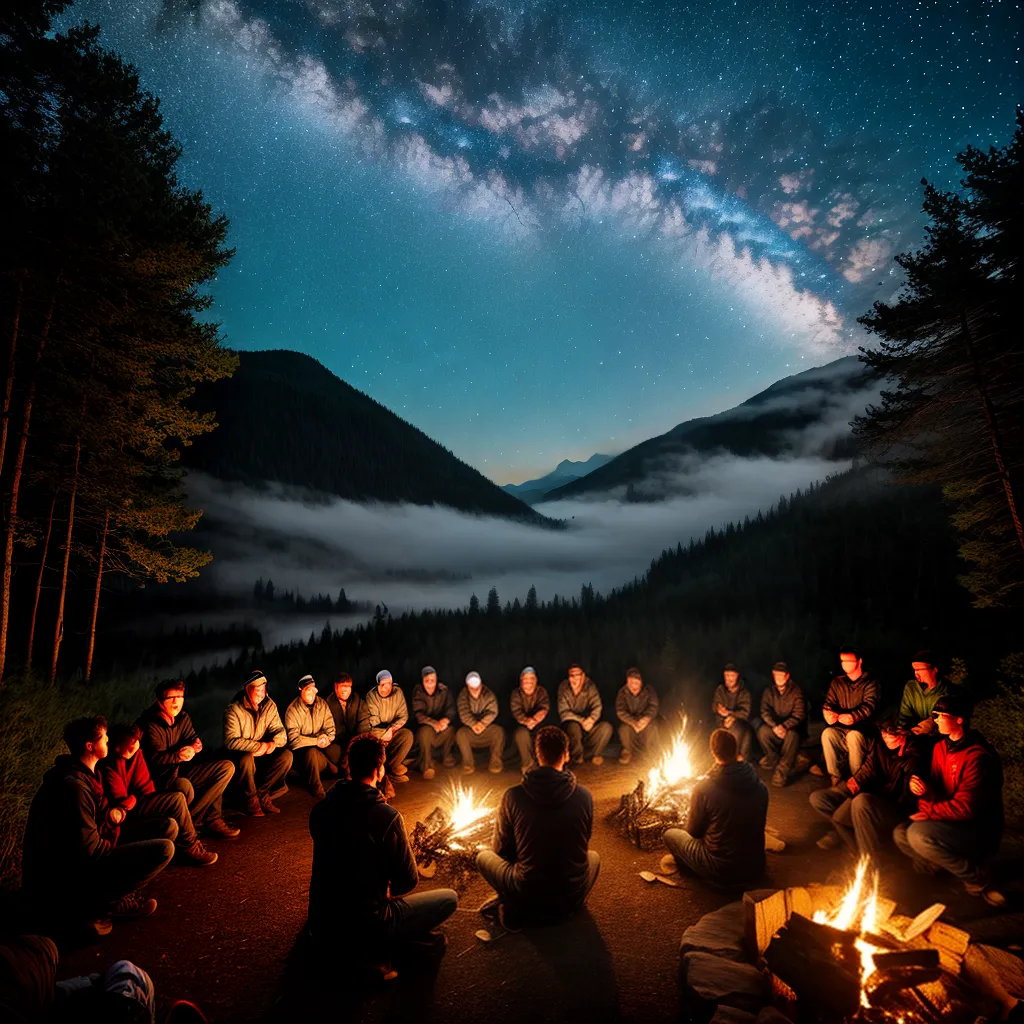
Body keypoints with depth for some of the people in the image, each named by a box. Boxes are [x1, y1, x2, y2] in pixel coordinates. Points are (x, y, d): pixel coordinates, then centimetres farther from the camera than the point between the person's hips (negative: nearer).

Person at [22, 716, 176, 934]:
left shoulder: (85, 773, 5)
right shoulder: (73, 786, -26)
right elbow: (90, 850, -26)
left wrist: (115, 812, -6)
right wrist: (115, 842, -7)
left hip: (78, 858, 10)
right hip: (62, 881, -10)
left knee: (168, 827, 1)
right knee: (163, 849, -24)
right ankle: (99, 905, -8)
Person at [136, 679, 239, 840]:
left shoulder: (183, 717, 5)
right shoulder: (149, 726, -15)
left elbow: (192, 737, 13)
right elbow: (153, 759, -24)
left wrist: (196, 744, -12)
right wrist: (178, 755, -40)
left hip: (184, 772, 8)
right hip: (161, 778, -7)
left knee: (227, 767, -8)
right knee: (184, 786, -40)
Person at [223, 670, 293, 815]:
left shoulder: (269, 705, -3)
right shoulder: (233, 710, -17)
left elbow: (279, 730, -4)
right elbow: (230, 741, -25)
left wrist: (274, 742, -27)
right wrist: (258, 745, -29)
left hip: (263, 754, 4)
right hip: (240, 755, -4)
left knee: (286, 754, -19)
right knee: (247, 758, -37)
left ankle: (262, 794, -9)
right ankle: (251, 799, -12)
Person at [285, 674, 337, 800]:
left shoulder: (322, 704, 1)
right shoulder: (292, 710, -13)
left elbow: (330, 728, 1)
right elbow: (293, 739, -18)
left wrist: (326, 737, -21)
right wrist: (316, 741, -22)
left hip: (319, 746, 5)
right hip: (300, 749, -5)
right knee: (311, 752, -34)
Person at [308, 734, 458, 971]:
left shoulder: (320, 808, -5)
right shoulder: (386, 816, -23)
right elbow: (407, 882, -11)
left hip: (319, 925, 7)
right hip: (363, 929, -7)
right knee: (448, 898, 4)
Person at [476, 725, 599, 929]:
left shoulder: (513, 796, -13)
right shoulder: (584, 795, -10)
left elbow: (502, 849, 2)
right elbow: (584, 844, 8)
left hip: (527, 895, -2)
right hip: (573, 897, 2)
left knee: (483, 856, 23)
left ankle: (513, 910, 7)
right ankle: (570, 907, 15)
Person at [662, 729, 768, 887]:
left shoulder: (703, 788, -20)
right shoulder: (761, 787, -9)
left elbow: (693, 831, -6)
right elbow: (758, 825, 8)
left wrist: (690, 819, 17)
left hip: (721, 872, -5)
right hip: (755, 869, 5)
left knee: (670, 835, 13)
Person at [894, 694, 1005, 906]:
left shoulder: (978, 756, -22)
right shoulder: (940, 747, 4)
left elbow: (966, 807, -25)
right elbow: (938, 790, 6)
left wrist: (928, 812, -18)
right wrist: (924, 789, -16)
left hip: (980, 831, -7)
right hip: (951, 824, 7)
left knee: (919, 834, -29)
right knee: (901, 834, -8)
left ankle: (977, 877, -6)